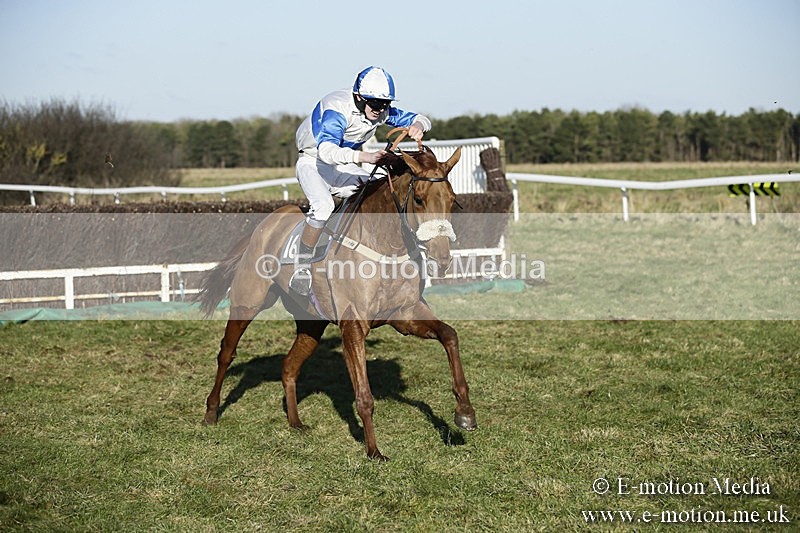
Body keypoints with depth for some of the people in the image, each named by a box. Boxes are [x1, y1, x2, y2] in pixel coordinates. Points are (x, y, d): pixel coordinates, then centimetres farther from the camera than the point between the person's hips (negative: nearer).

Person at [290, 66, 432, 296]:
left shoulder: (382, 111, -9)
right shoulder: (338, 108, -31)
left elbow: (419, 119, -2)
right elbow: (326, 150, -45)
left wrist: (418, 126, -28)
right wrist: (364, 157, -59)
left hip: (343, 166, 7)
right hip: (313, 162, -7)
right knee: (323, 205, -33)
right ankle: (301, 268, -22)